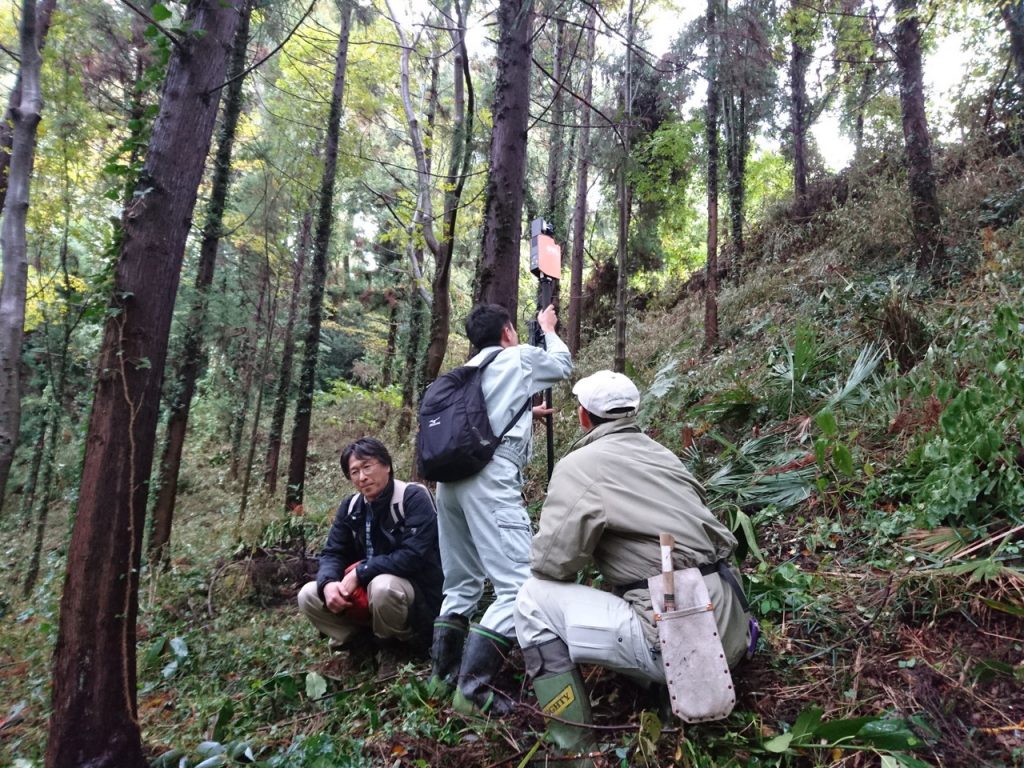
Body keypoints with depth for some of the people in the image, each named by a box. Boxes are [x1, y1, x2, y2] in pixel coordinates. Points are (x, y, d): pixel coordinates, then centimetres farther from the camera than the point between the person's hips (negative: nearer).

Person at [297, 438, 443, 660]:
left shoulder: (414, 497, -18)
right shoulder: (350, 507, 3)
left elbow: (413, 556, -26)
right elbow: (332, 554, 4)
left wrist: (360, 573, -22)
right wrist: (328, 583, -20)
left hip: (418, 596, -6)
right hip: (366, 592, 6)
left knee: (382, 586, -37)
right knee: (308, 596, -6)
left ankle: (401, 645, -8)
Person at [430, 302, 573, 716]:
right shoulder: (520, 357, 10)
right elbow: (563, 365, 30)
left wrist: (526, 413, 56)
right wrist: (548, 329, 46)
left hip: (451, 477, 8)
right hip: (489, 479, -8)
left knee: (461, 585, 17)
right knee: (519, 585, -9)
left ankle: (444, 674, 23)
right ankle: (473, 687, -13)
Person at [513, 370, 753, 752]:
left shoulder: (580, 464, -7)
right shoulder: (662, 455, 14)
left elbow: (550, 562, -13)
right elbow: (721, 540, 16)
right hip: (727, 633, 9)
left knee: (535, 598, -1)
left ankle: (571, 746, 3)